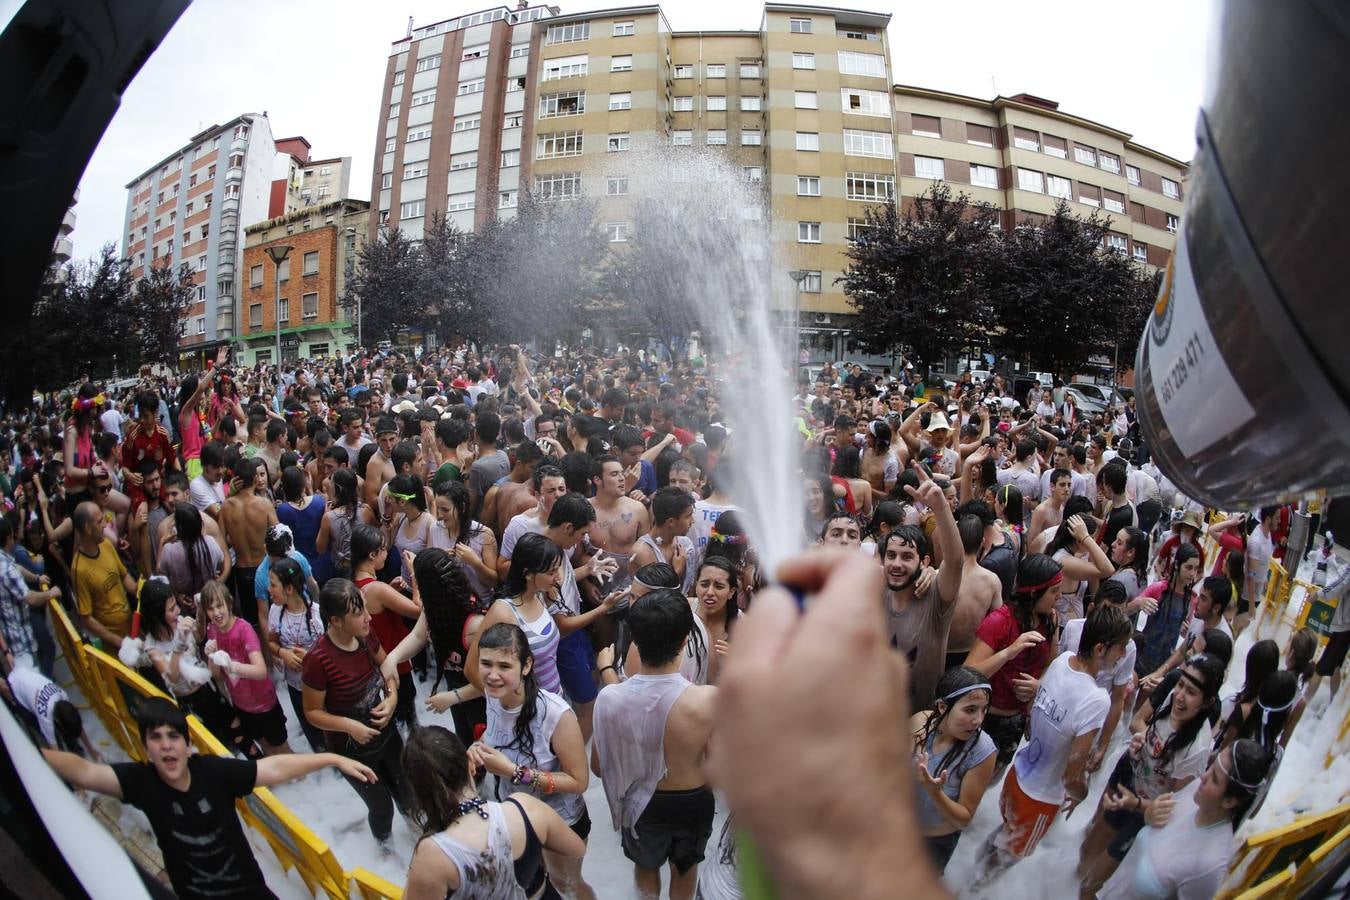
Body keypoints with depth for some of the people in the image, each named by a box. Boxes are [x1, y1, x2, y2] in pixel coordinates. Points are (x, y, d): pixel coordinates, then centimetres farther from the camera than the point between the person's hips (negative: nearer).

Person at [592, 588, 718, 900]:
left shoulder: (608, 699, -28)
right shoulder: (708, 700, -34)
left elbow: (599, 766, -11)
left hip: (641, 803, 1)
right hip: (692, 803, 0)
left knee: (646, 864, 33)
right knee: (685, 867, 32)